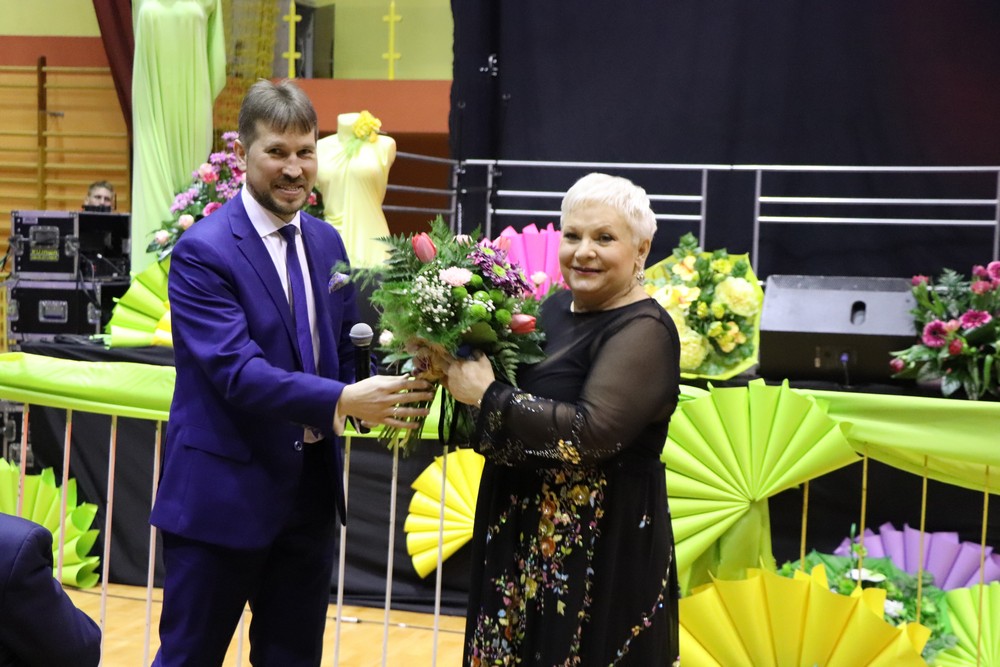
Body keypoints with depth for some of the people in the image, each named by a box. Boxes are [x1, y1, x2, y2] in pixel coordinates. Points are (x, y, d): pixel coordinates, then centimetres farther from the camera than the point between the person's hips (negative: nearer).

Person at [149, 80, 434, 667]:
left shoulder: (326, 241, 7)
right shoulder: (203, 251, -15)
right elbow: (238, 371, -25)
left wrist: (387, 389, -12)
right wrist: (344, 400, -36)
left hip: (311, 486, 7)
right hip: (224, 491, -6)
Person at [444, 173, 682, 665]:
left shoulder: (643, 331, -16)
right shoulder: (558, 306, 7)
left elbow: (593, 432, -28)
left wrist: (487, 395, -21)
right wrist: (461, 375, -2)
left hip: (600, 548, -8)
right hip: (525, 535, 8)